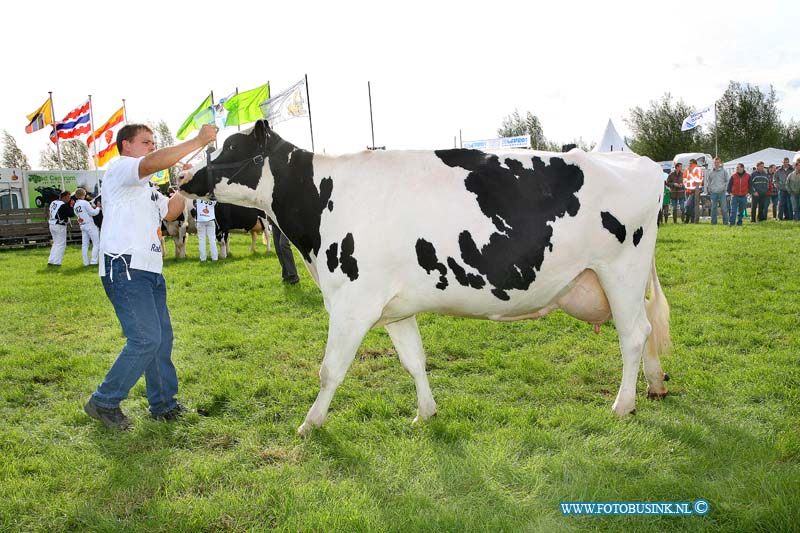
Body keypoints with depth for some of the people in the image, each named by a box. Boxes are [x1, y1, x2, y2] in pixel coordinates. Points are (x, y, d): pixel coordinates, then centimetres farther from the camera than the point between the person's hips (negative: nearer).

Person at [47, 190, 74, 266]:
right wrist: (71, 206, -2)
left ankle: (50, 261, 17)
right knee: (61, 244, -1)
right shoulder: (63, 205, -17)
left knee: (56, 243, 19)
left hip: (52, 225, 9)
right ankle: (56, 262, -4)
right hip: (60, 226, -9)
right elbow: (71, 214, -17)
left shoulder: (53, 202, 9)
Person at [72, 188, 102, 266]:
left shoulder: (75, 205, 10)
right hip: (90, 225, -7)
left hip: (82, 226, 7)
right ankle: (93, 261, -8)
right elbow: (93, 213, -13)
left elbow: (77, 215, 12)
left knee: (84, 244, 9)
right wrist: (98, 208, 4)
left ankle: (86, 262, 8)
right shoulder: (85, 203, -12)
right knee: (96, 243, -1)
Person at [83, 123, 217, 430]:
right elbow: (154, 162, -24)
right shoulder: (118, 168, -5)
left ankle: (163, 404, 22)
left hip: (149, 270, 10)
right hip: (124, 268, -10)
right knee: (145, 340, -14)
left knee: (162, 338, 11)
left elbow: (169, 212, 24)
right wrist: (199, 140, -22)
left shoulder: (145, 186, 26)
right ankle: (104, 402, 2)